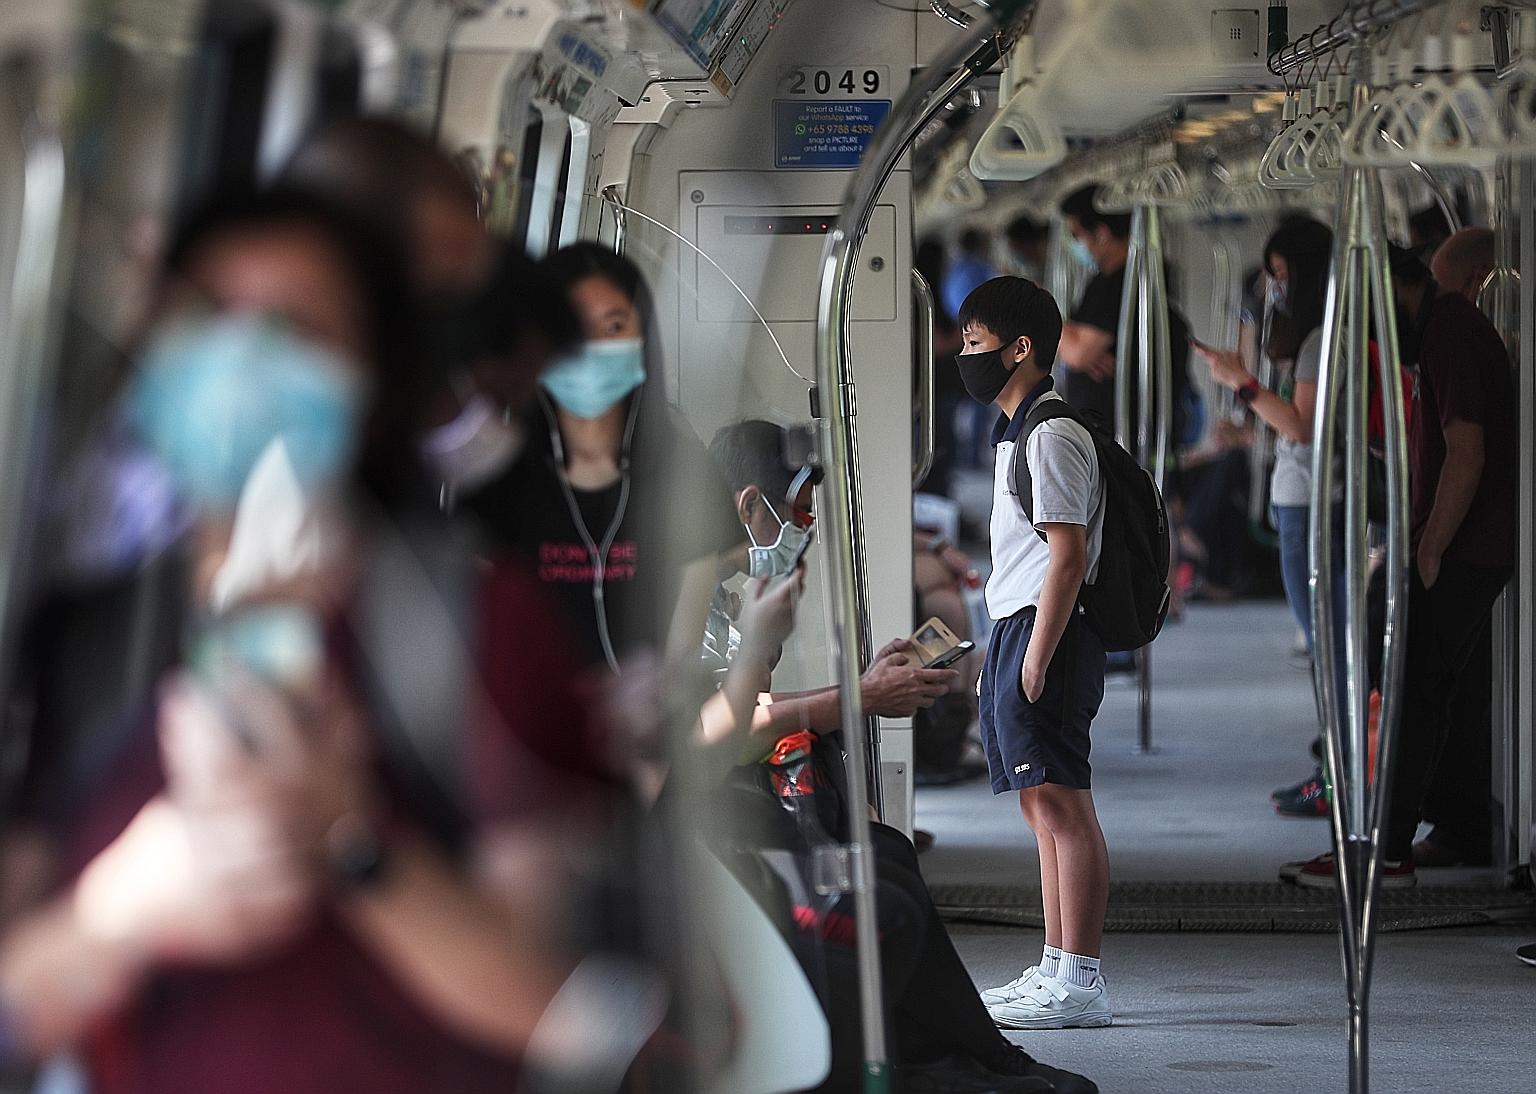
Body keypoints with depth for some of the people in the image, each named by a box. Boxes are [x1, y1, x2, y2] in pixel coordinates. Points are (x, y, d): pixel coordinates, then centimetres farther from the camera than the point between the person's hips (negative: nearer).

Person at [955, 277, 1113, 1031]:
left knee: (1061, 802, -11)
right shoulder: (1017, 434, 20)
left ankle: (1079, 983, -11)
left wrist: (1036, 659, -21)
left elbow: (1068, 553, -17)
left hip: (1045, 630, -11)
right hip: (1016, 629, 11)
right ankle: (1056, 971, 17)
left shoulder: (1051, 436, -11)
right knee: (1042, 805, 12)